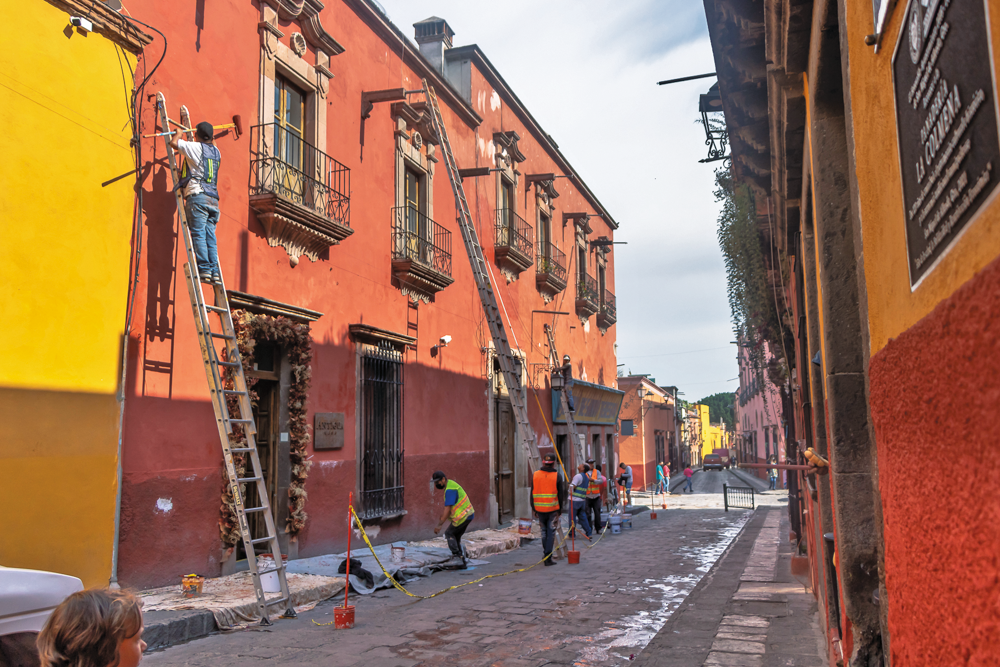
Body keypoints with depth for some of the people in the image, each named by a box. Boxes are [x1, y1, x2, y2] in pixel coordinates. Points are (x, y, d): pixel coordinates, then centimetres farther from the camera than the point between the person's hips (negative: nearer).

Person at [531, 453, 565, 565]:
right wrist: (560, 509, 7)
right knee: (551, 532, 2)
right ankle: (548, 558, 0)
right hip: (553, 509, -3)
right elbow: (561, 494, -2)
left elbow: (532, 493, 6)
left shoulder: (535, 475, 2)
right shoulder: (557, 476, -4)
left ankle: (545, 553, 25)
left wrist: (534, 508, 13)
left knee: (544, 531, 18)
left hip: (540, 509, 3)